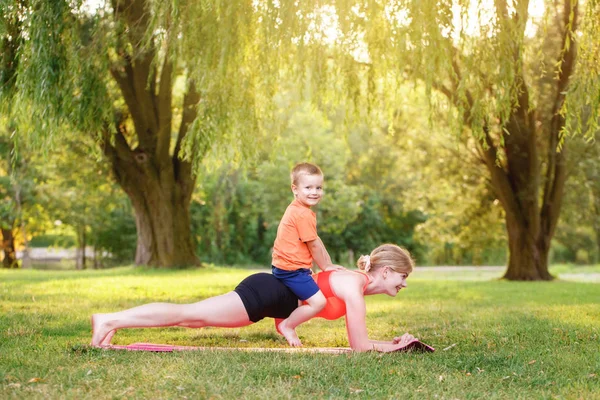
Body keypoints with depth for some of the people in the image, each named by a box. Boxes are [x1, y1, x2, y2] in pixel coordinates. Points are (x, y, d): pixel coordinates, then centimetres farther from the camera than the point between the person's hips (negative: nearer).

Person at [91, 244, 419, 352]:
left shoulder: (356, 282, 12)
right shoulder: (355, 289, -16)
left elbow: (357, 340, 20)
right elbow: (359, 347, -16)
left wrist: (393, 343, 13)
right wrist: (394, 347, -3)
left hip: (273, 294, 8)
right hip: (266, 293, -8)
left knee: (194, 320, 10)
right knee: (189, 314, -9)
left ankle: (112, 322, 14)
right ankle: (110, 320, -6)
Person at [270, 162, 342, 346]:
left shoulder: (295, 210, 13)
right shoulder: (304, 214, -20)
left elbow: (317, 241, 15)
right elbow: (313, 245, -14)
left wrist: (329, 264, 14)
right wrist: (325, 266, 1)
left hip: (283, 267, 11)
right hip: (293, 269, -11)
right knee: (318, 302, -17)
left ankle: (283, 320, 34)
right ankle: (287, 326, -1)